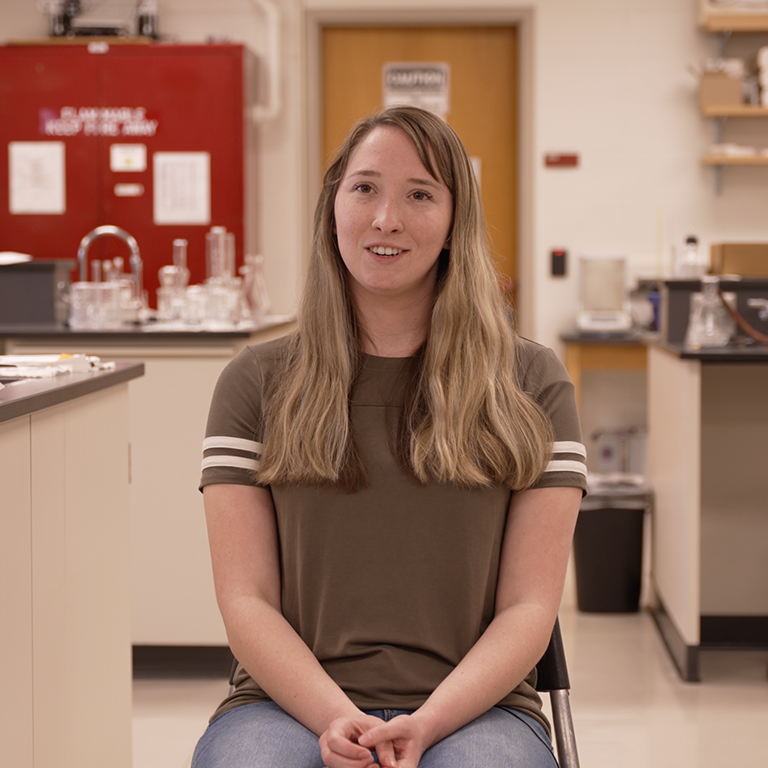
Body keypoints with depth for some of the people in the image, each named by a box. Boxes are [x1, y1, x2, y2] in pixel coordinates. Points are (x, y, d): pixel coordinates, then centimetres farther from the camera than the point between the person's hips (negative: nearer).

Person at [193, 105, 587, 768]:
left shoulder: (531, 385, 9)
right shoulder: (257, 384, 10)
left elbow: (530, 605, 4)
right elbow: (245, 598, 4)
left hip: (473, 706, 0)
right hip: (291, 701, 0)